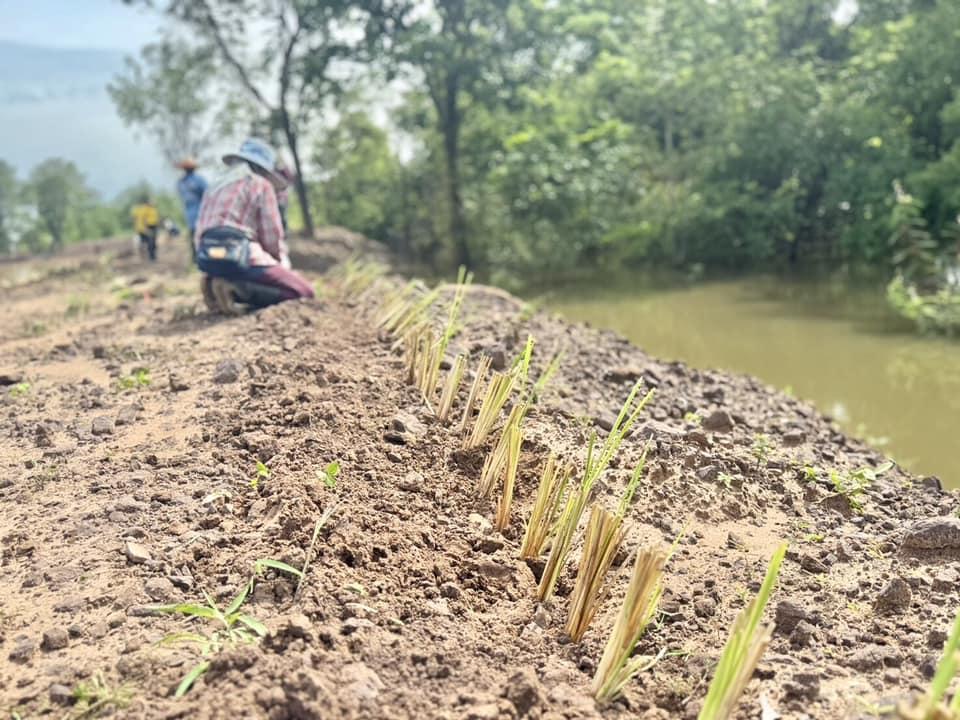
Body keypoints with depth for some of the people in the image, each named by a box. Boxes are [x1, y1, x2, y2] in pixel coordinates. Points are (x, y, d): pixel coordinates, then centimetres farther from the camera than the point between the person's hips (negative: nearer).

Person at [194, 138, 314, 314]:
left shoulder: (214, 187, 27)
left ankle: (225, 283, 1)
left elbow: (199, 238, 23)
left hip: (206, 260, 8)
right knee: (304, 292, -1)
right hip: (238, 255, -8)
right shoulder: (261, 185, 6)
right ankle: (235, 288, -16)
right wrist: (282, 263, 18)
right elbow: (272, 236, 0)